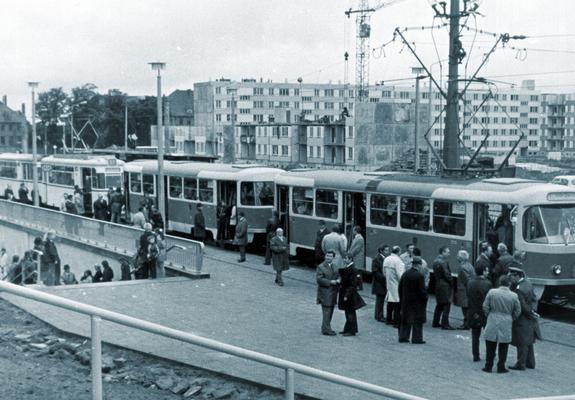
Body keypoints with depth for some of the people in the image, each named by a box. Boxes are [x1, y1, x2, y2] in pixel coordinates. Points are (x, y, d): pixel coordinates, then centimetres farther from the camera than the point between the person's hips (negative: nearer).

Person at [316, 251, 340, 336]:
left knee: (330, 312, 13)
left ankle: (326, 328, 23)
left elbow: (338, 276, 18)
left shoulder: (335, 266, 14)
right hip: (325, 293, -7)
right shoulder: (321, 267, -9)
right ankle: (326, 330, -5)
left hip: (333, 293, 7)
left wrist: (338, 280, -6)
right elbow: (319, 279, -17)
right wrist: (330, 282, -22)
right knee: (326, 312, -8)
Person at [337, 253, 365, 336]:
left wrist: (347, 295, -22)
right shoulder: (346, 268, 9)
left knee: (350, 313, -1)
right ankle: (347, 329, 24)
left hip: (350, 295, -9)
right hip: (345, 293, 9)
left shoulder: (352, 270, -19)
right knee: (348, 313, 16)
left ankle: (352, 331, 6)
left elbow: (352, 284, -21)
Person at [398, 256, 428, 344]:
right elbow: (422, 290, -17)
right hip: (417, 301, -6)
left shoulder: (405, 274, 0)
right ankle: (417, 338, 6)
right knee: (418, 320, 4)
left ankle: (403, 337, 17)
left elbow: (400, 288, 6)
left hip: (406, 301, 6)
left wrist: (402, 299, 15)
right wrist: (425, 299, -3)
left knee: (405, 320, 14)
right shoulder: (419, 276, -18)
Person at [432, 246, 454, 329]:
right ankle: (445, 324, -5)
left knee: (439, 305, 17)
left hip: (438, 285, 9)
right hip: (445, 286, -9)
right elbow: (447, 275, -18)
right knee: (446, 305, -4)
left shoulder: (435, 261, 10)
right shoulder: (443, 262, -18)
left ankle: (435, 323, 22)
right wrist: (452, 283, -6)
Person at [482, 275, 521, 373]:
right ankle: (501, 367, 14)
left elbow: (485, 307, -3)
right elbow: (517, 311, 2)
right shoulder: (514, 296, -7)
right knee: (503, 348, 11)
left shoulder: (492, 292, -7)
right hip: (506, 323, 0)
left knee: (490, 346, 11)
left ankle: (488, 366, 15)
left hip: (492, 322, 0)